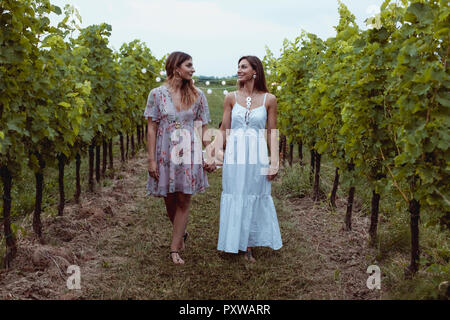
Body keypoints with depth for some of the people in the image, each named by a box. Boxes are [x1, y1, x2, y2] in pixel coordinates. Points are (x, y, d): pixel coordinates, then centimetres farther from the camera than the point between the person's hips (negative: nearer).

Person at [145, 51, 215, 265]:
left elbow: (204, 128, 6)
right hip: (166, 152, -1)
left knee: (183, 200, 0)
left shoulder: (197, 95, 3)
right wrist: (151, 159, -7)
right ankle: (181, 234, 36)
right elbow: (152, 128, -2)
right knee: (169, 200, 9)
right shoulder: (157, 94, -2)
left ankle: (175, 249, 8)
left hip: (189, 153, 1)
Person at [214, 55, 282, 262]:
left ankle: (248, 246, 18)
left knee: (255, 199, 6)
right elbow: (224, 130, 6)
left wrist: (274, 162, -2)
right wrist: (215, 153, 1)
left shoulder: (269, 99, 1)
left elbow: (272, 133, 3)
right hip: (234, 154, 1)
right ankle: (231, 242, 21)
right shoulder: (231, 98, 4)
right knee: (234, 198, 6)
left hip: (257, 155, -1)